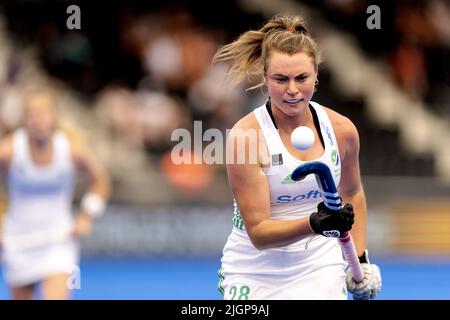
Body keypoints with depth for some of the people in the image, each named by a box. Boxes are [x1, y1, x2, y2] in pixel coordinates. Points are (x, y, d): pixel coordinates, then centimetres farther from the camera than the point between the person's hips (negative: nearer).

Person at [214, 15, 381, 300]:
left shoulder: (342, 129, -5)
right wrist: (314, 224, -33)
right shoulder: (245, 136, -18)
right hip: (254, 273, -2)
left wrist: (360, 259, 9)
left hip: (320, 267, 3)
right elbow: (258, 233, -19)